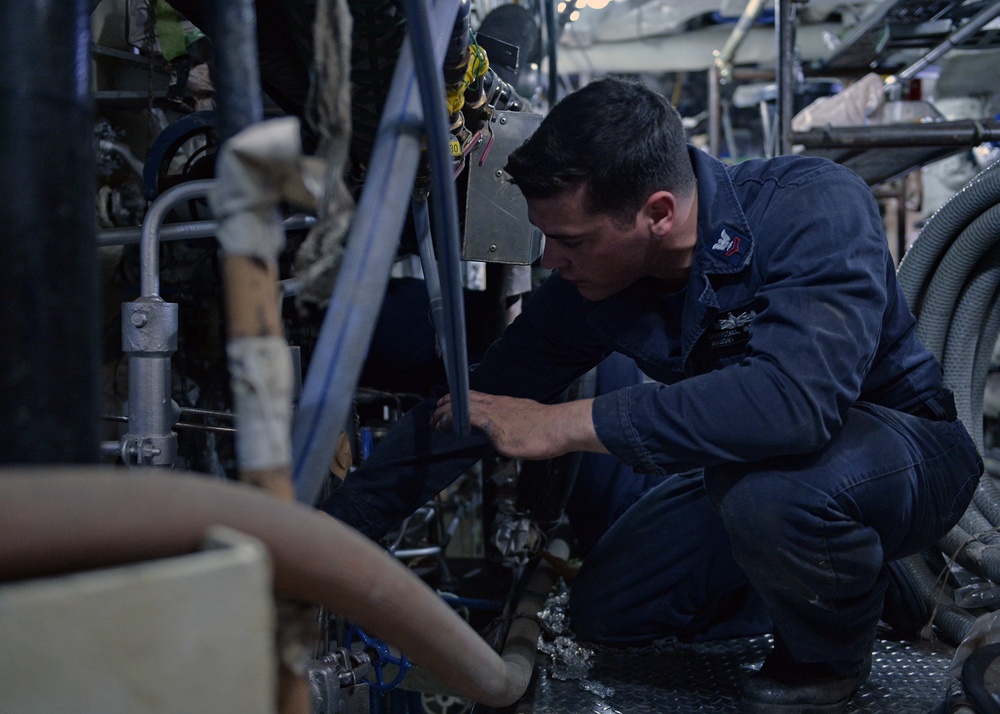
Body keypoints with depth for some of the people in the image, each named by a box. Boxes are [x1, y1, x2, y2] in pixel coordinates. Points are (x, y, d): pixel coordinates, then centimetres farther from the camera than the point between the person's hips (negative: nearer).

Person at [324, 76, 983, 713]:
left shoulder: (816, 207, -31)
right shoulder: (587, 285, -13)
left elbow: (796, 396, -47)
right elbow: (471, 410, -5)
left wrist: (564, 425, -40)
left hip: (912, 447, -6)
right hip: (746, 465, 6)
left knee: (769, 488, -38)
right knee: (605, 609, 1)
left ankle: (830, 657, -3)